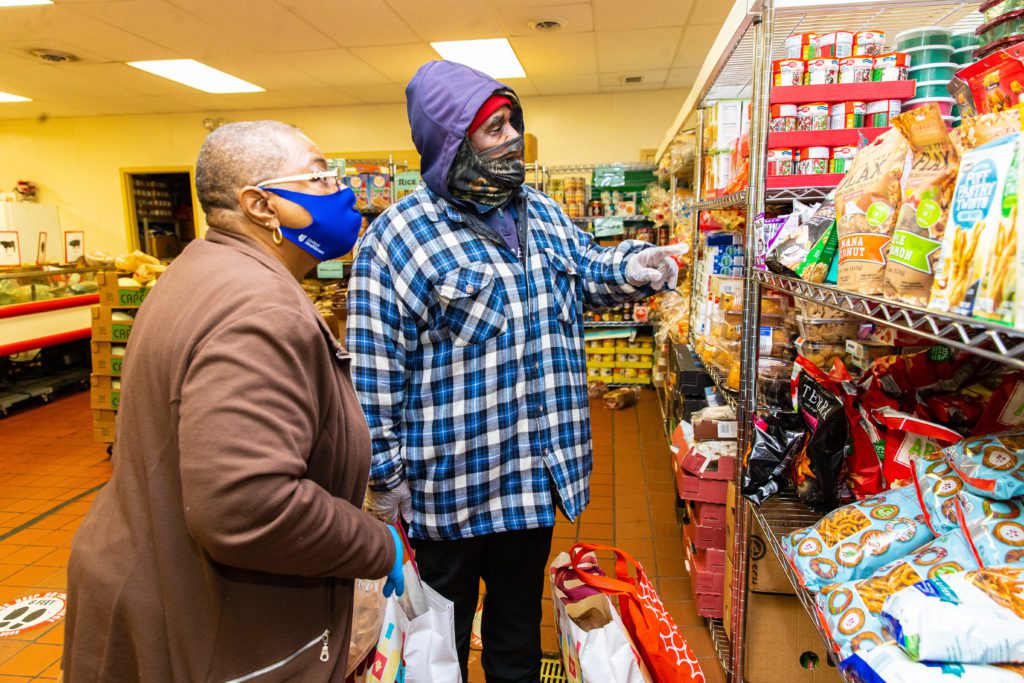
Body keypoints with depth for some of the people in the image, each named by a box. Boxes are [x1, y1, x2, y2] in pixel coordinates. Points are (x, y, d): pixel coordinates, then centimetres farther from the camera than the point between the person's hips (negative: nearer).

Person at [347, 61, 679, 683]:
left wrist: (630, 269, -4)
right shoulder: (399, 236, -14)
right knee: (446, 631, 18)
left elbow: (586, 272, 19)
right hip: (452, 484, -5)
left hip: (538, 469, 6)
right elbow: (374, 372, -13)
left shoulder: (544, 214, 6)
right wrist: (385, 474, -11)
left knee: (521, 614, 26)